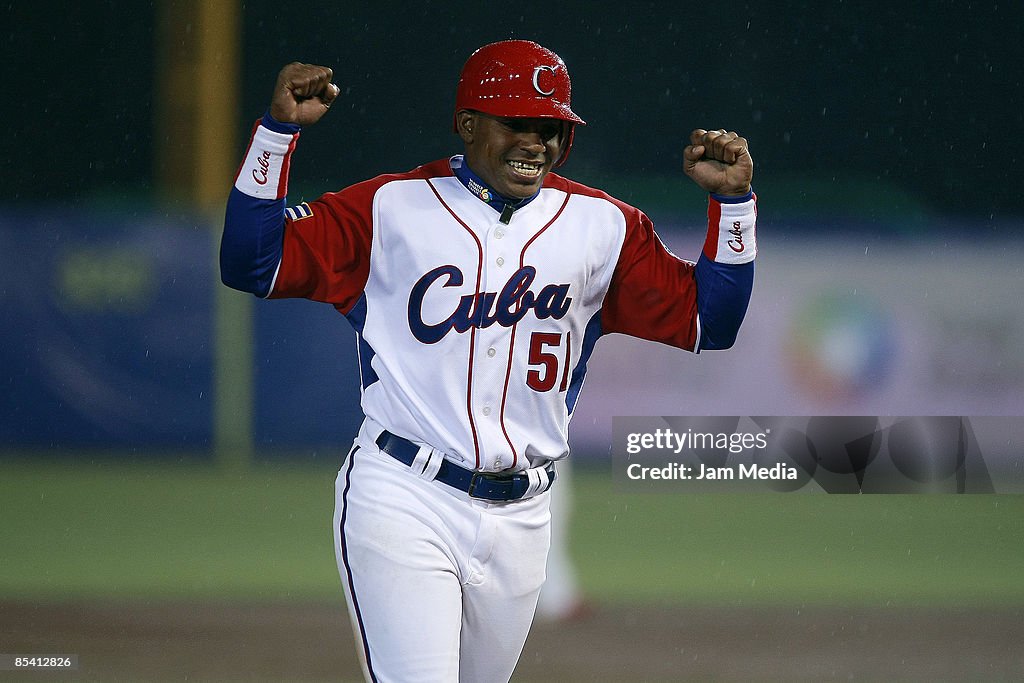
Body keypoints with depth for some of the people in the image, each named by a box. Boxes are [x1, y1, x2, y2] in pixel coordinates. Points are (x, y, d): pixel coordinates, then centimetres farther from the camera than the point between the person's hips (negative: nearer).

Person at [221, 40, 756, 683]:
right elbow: (252, 263, -2)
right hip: (402, 503, -4)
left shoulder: (601, 226, 9)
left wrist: (732, 200, -1)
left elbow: (708, 321, 10)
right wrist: (279, 129, -10)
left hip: (520, 519, 4)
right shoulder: (390, 208, 1)